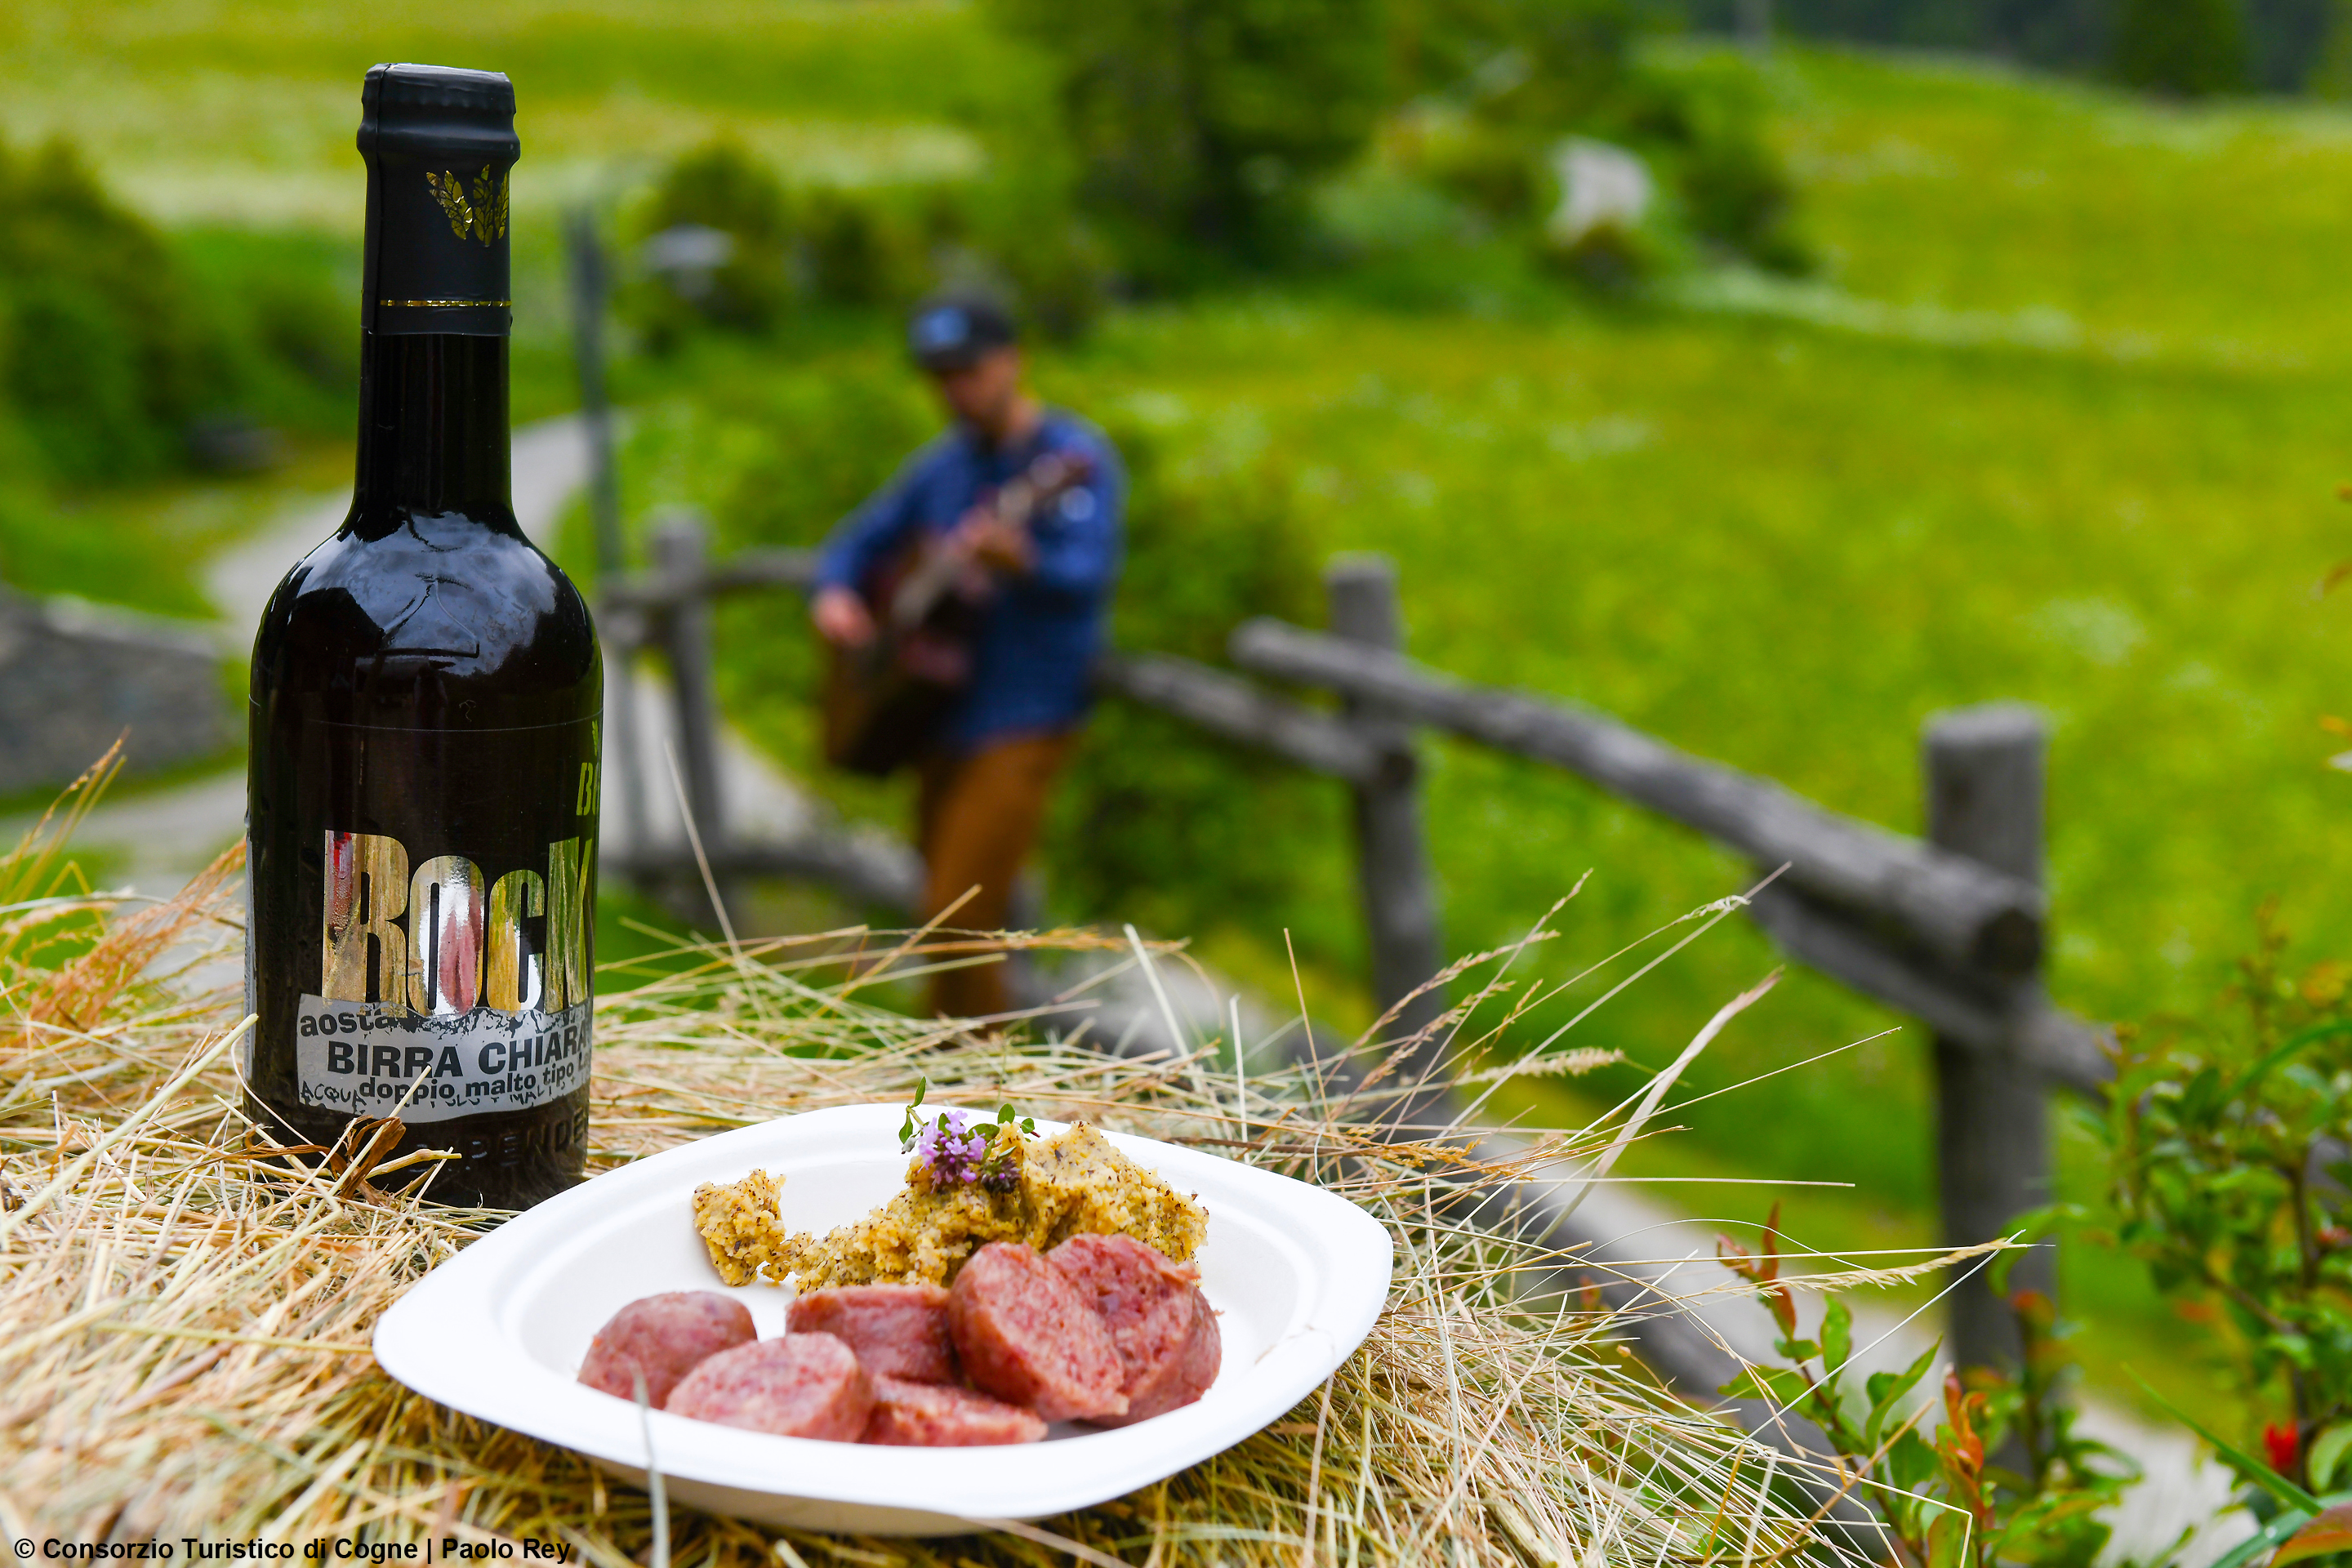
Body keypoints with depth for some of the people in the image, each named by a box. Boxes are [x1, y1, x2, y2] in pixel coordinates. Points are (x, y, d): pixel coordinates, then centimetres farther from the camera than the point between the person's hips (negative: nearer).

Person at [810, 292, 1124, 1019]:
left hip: (1022, 718, -8)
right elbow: (861, 539, 21)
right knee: (946, 918, 14)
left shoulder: (1073, 456, -9)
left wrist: (1023, 562, -45)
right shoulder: (943, 464, 13)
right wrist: (834, 593, -1)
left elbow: (1089, 576, -24)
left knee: (957, 920, -14)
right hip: (943, 711, 8)